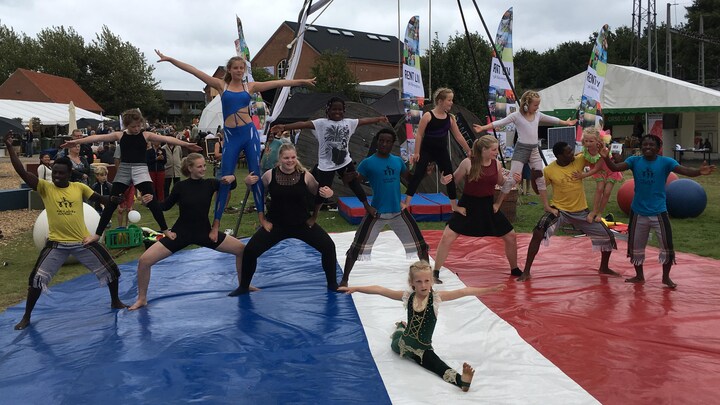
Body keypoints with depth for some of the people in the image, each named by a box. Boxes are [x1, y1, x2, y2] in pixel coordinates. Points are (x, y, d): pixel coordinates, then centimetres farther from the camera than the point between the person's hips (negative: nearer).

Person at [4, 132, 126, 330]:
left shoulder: (79, 187, -1)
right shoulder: (45, 188, -5)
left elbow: (100, 198, 6)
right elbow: (22, 172, -15)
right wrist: (10, 147, -22)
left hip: (83, 241, 1)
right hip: (56, 243, -1)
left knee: (110, 269, 6)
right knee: (37, 278, 0)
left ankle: (115, 302, 30)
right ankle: (26, 317, 19)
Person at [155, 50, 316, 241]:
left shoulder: (251, 86, 8)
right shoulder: (221, 85, 6)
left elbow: (278, 83, 8)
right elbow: (194, 71, 2)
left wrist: (302, 81, 7)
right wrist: (170, 59, -2)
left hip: (249, 133, 1)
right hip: (230, 136, -1)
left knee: (256, 175, 3)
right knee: (225, 178, -1)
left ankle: (262, 217, 13)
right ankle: (216, 223, 5)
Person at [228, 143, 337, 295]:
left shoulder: (305, 175, -11)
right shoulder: (270, 175, -11)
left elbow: (318, 192, 3)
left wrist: (327, 193, -21)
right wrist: (248, 183, -16)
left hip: (302, 223, 0)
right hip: (276, 224, 0)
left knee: (328, 247, -7)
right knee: (250, 250, -7)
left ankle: (332, 284, 17)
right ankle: (244, 287, 17)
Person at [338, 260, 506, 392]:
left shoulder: (436, 297, -15)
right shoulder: (407, 296, -9)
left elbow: (463, 292, -23)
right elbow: (379, 290, -5)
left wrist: (489, 289, -29)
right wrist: (355, 288, -3)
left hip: (422, 349, -3)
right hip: (401, 344, 3)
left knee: (440, 368, -24)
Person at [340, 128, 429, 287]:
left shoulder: (398, 160, 6)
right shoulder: (368, 162, -7)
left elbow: (409, 178, 17)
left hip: (398, 211, 4)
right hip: (376, 212, -4)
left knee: (420, 244, 9)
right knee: (357, 247, -5)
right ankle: (344, 279, 10)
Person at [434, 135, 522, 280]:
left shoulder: (496, 164, -2)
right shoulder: (468, 163, -15)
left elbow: (501, 182, 15)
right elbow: (455, 180, -5)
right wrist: (445, 180, -26)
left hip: (488, 206, 4)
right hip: (468, 205, -4)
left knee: (511, 236, 8)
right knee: (447, 237, -14)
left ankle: (514, 269, 32)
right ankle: (435, 273, -1)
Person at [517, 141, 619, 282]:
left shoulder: (580, 160, -9)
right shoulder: (549, 170, -14)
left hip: (581, 211, 3)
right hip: (559, 209, -3)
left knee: (608, 236, 5)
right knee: (538, 233, -25)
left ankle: (604, 268, 32)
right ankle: (526, 271, -13)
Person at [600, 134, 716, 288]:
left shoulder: (666, 162, -8)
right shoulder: (634, 161, -3)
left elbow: (685, 171, -22)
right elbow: (615, 167, -16)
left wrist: (699, 171, -43)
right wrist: (606, 158, -37)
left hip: (659, 212, -2)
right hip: (638, 212, 2)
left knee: (667, 246, 2)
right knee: (635, 246, 13)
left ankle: (666, 277, 23)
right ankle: (639, 276, 33)